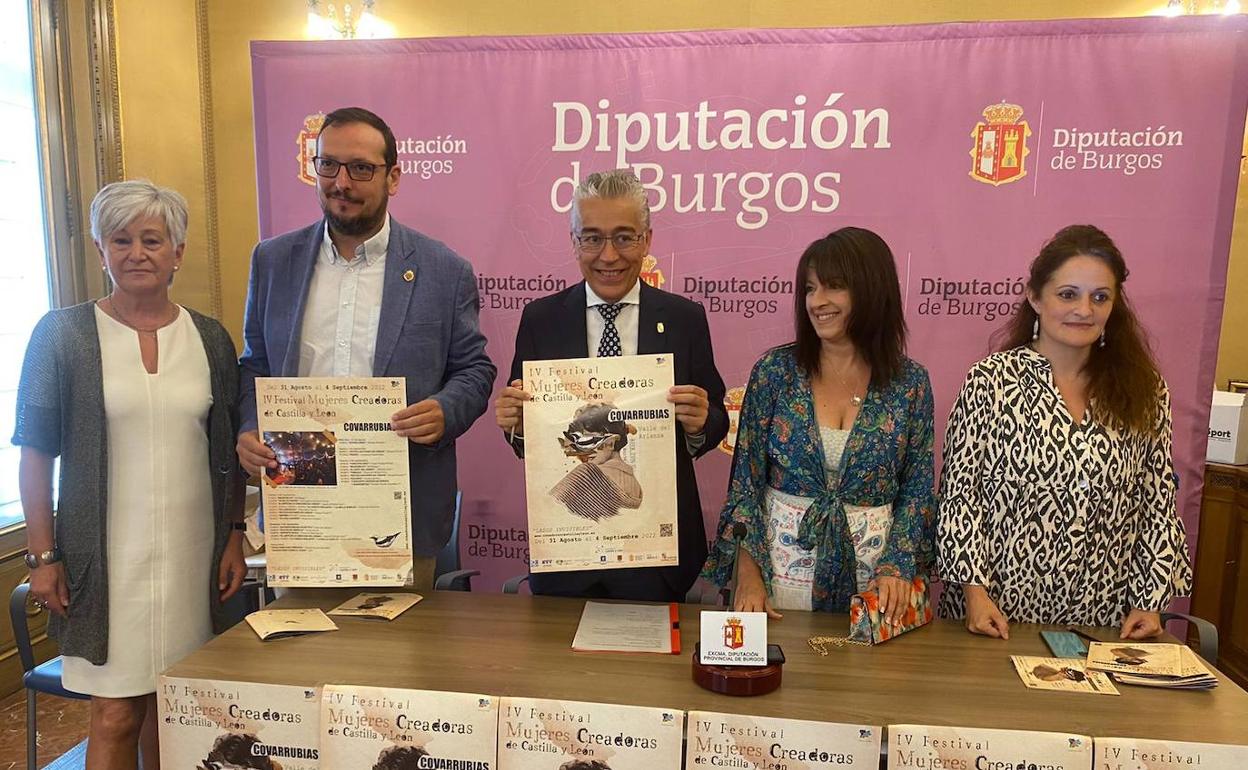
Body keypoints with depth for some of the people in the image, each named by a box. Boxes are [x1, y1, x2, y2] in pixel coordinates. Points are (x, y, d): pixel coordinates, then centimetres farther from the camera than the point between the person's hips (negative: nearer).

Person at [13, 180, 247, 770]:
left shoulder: (211, 339, 6)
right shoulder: (61, 334, -2)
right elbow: (35, 455, 0)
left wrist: (234, 537, 6)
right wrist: (43, 557, -3)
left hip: (193, 554, 2)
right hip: (106, 556, -2)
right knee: (116, 714, 2)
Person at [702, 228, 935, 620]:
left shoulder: (910, 382, -3)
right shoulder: (775, 370, -6)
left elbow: (917, 491, 1)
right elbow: (746, 480, -4)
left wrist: (896, 566, -12)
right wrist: (749, 577, -9)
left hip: (869, 569, 1)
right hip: (782, 559, 0)